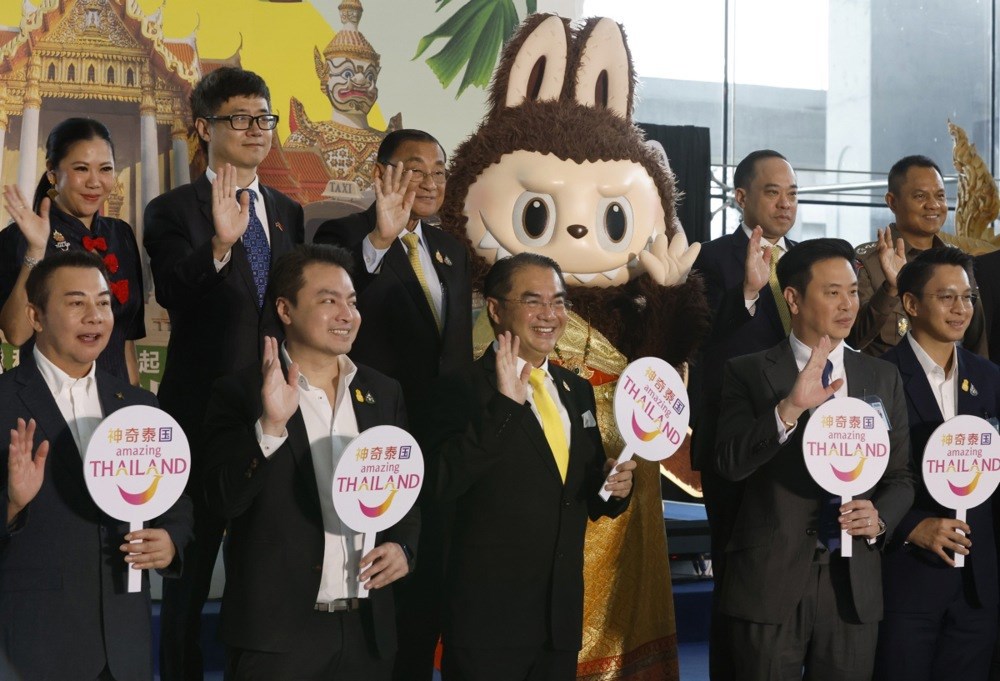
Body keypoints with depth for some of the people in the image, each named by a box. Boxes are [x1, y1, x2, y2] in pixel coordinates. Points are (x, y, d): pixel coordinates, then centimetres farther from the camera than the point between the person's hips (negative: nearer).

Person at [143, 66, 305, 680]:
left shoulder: (289, 214, 12)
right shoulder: (174, 211, -5)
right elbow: (171, 291, -24)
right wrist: (218, 245, -40)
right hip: (203, 414, -4)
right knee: (191, 567, 6)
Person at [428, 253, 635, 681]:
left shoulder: (577, 390, 12)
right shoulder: (463, 389, -8)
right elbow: (443, 483, -24)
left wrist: (614, 486, -2)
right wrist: (504, 404, -28)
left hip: (563, 616, 6)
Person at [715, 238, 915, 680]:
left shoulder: (883, 378, 9)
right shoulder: (748, 373, -2)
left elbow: (900, 475, 12)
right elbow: (730, 463, -14)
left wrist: (880, 518, -8)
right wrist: (789, 408, -28)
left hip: (853, 584, 3)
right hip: (769, 582, -3)